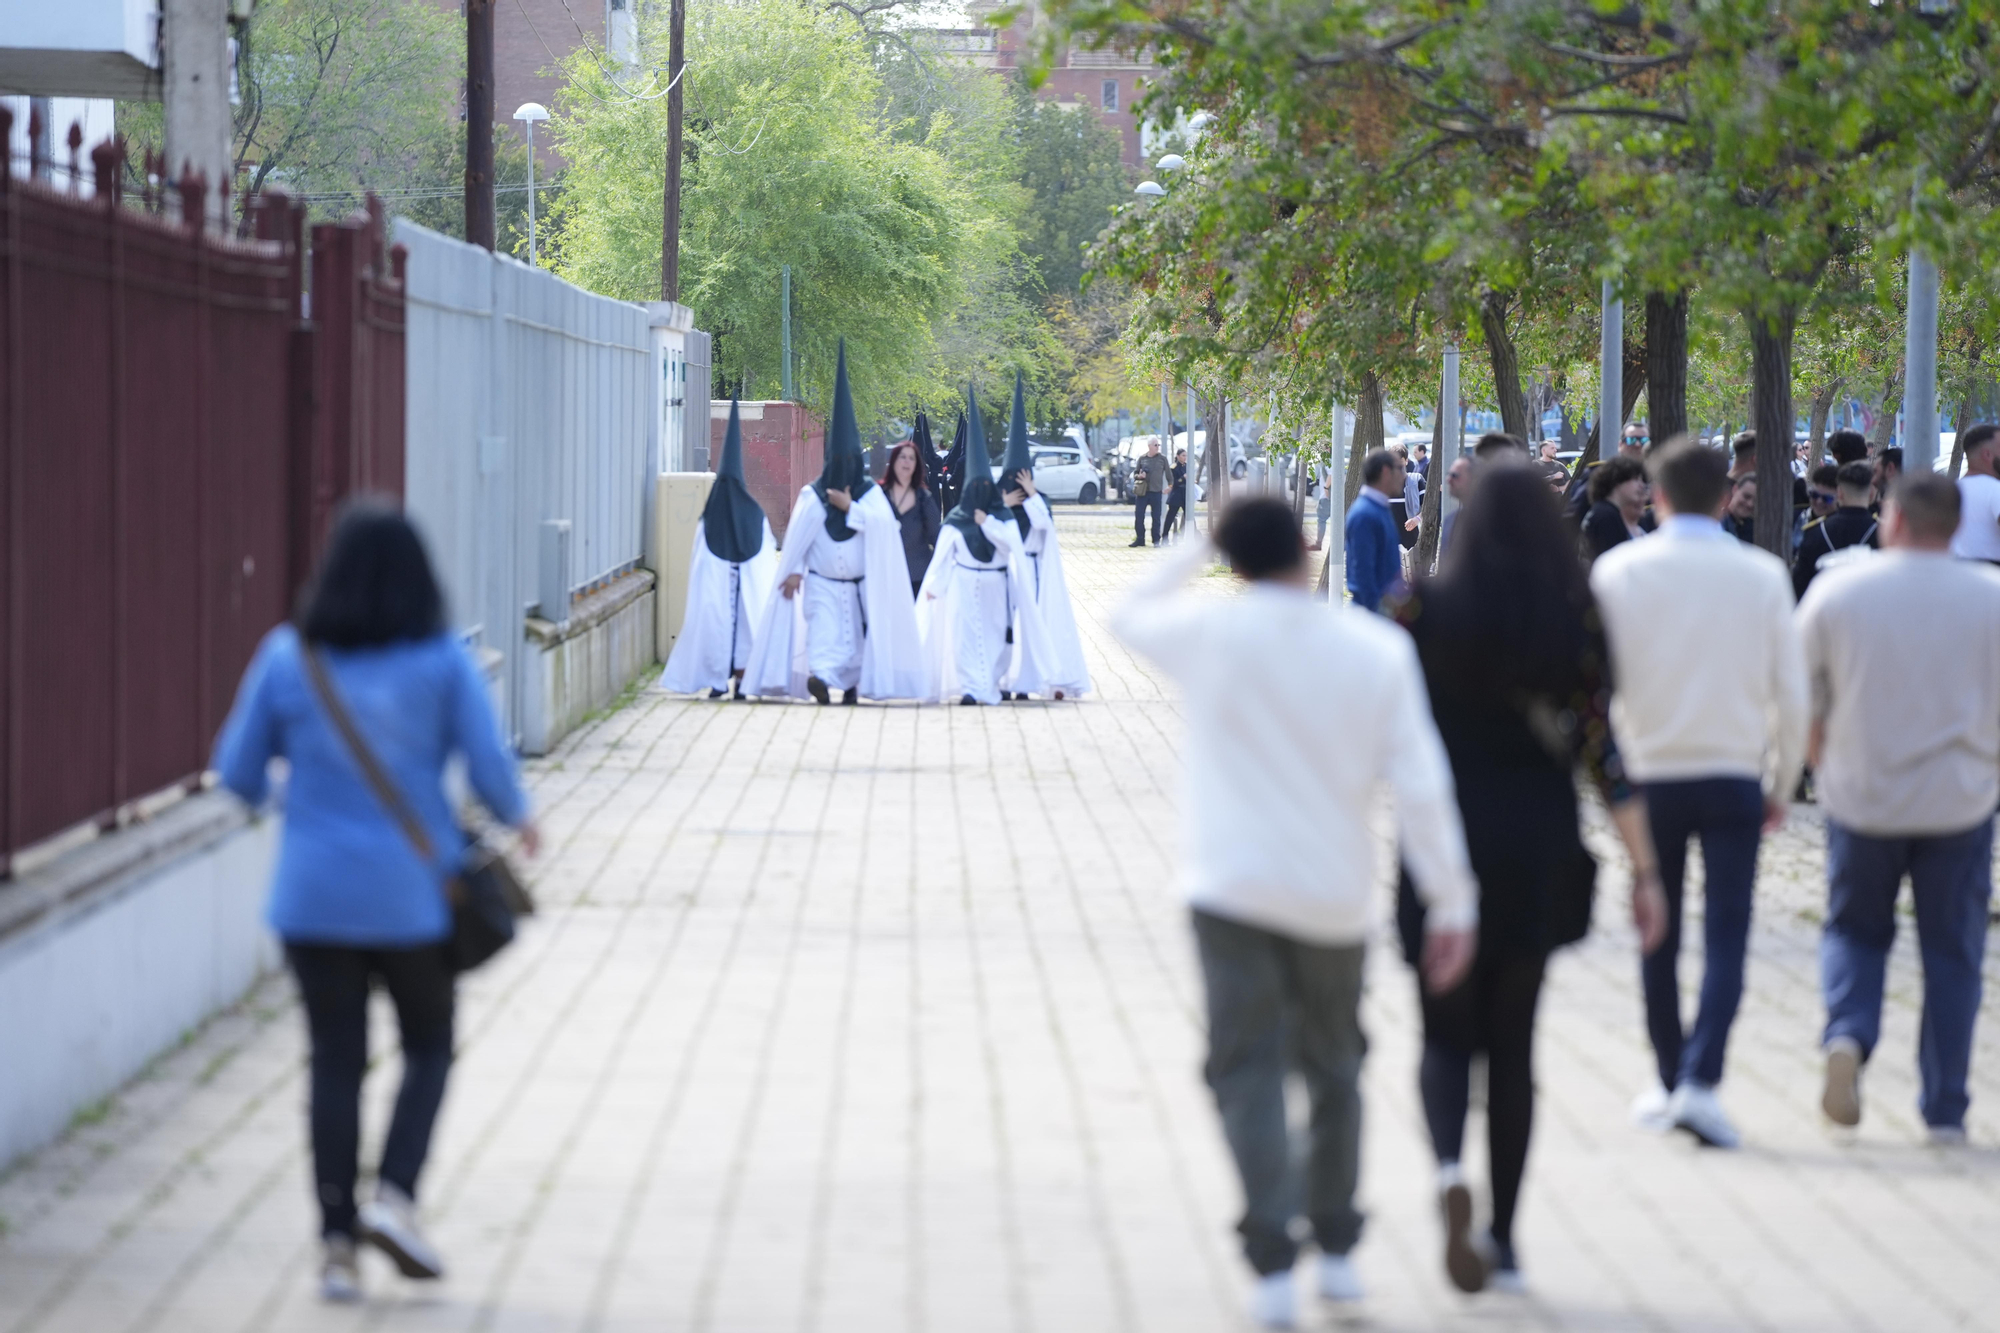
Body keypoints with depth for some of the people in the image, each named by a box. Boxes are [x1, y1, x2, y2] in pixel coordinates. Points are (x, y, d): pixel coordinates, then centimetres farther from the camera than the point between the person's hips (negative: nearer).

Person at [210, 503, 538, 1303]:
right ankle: (394, 1197, -2)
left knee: (336, 1063, 10)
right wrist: (517, 818, 12)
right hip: (412, 893, -1)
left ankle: (338, 1242, 9)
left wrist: (279, 799, 24)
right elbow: (489, 769, -9)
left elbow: (238, 772, 1)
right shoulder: (443, 662, -8)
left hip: (312, 897, 1)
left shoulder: (287, 659, -4)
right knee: (429, 1047, 17)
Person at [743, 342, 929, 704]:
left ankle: (852, 682, 0)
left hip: (861, 584, 1)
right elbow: (799, 535, -12)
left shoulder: (871, 494, 2)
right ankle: (821, 677, -17)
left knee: (855, 634, -1)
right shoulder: (813, 494, 0)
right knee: (823, 629, -10)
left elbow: (882, 522, -14)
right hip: (822, 582, -1)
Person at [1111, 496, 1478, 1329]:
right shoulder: (1377, 648, -4)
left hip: (1233, 889, -2)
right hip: (1335, 896, 2)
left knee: (1249, 1072, -3)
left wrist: (1193, 552, 23)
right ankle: (1336, 1248, 25)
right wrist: (1453, 901, -1)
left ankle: (1272, 1263, -15)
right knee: (1333, 1069, 19)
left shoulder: (1213, 631, -7)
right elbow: (1420, 785, -6)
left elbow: (1129, 618, 16)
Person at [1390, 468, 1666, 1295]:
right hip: (1538, 854, 1)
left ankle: (1449, 1168, -23)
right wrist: (1644, 870, -3)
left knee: (1447, 1036, 9)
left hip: (1444, 847, -1)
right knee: (1512, 1044, 14)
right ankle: (1502, 1240, 15)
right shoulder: (1579, 621, -3)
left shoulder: (1424, 608, -5)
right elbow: (1602, 749, -6)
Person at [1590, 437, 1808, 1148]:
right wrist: (1781, 784, 12)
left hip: (1651, 776, 1)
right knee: (1726, 937, -2)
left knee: (1659, 937, 14)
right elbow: (1791, 694, 0)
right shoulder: (1763, 574, -2)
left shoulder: (1618, 570, -3)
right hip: (1733, 777, -1)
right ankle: (1700, 1080, -18)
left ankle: (1668, 1083, 22)